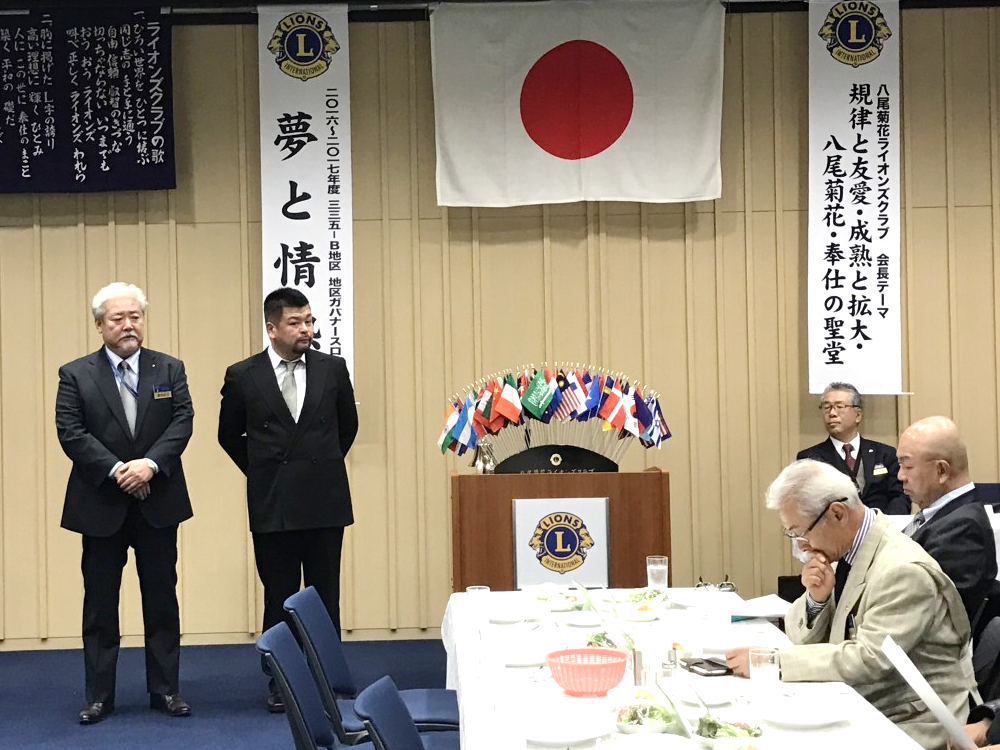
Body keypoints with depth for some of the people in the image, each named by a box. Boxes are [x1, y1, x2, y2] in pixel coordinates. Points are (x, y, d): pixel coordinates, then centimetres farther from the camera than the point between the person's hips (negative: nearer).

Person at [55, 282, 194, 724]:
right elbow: (70, 432, -8)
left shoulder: (169, 369, 6)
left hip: (158, 503, 1)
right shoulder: (75, 374, 1)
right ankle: (99, 696, 12)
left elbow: (183, 421, -3)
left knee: (162, 600, 7)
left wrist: (150, 464, -18)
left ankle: (165, 690, 16)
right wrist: (117, 470, -17)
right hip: (100, 506, -1)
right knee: (100, 602, 5)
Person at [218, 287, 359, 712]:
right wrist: (262, 474, 11)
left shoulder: (333, 369, 2)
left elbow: (347, 426, 17)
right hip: (273, 506, -1)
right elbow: (230, 436, 12)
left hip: (325, 502, 1)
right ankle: (280, 683, 16)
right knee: (279, 598, 6)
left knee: (325, 597, 6)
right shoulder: (243, 376, -2)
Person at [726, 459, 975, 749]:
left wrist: (772, 660, -24)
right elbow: (801, 636, 10)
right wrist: (816, 599, -12)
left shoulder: (903, 570, -21)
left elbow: (869, 660, -25)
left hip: (910, 726, -7)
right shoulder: (844, 551, 3)